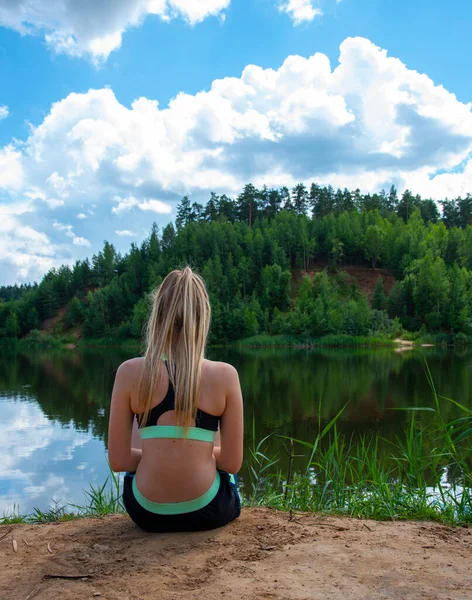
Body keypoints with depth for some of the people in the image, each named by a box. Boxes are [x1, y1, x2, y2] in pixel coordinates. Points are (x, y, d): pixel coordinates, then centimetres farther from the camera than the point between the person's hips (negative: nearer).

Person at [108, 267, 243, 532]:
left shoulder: (130, 373, -11)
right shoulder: (225, 375, -13)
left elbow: (118, 460, -7)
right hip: (208, 513, 0)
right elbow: (232, 463, -7)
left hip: (147, 513, 1)